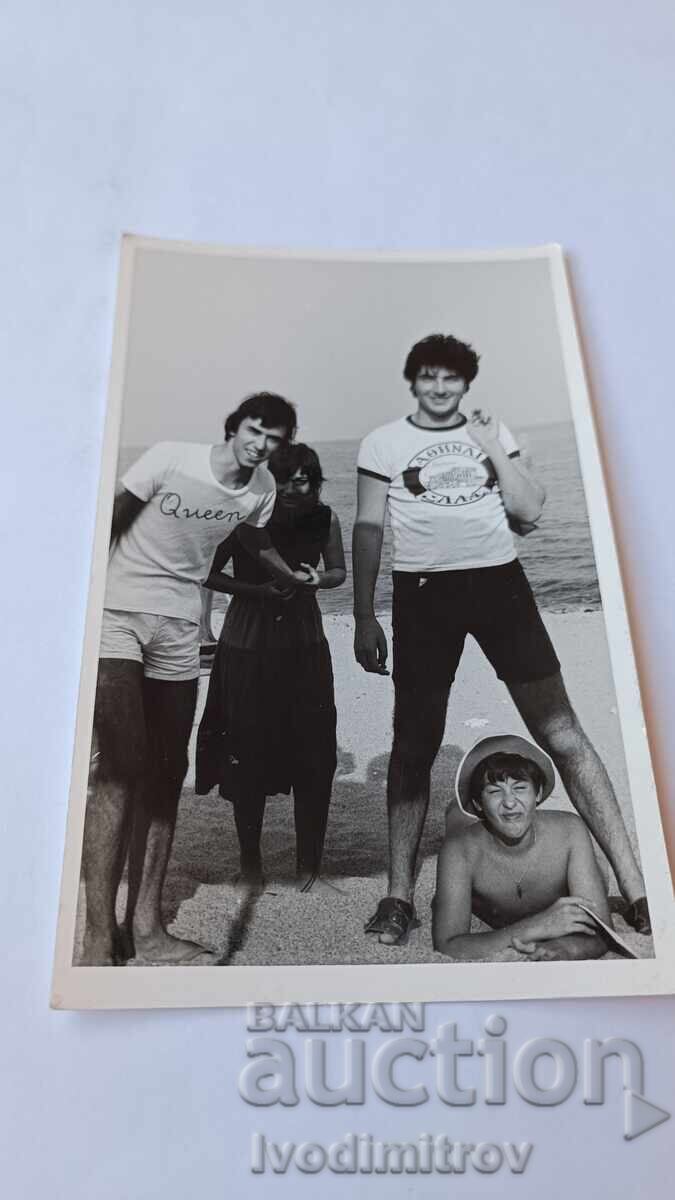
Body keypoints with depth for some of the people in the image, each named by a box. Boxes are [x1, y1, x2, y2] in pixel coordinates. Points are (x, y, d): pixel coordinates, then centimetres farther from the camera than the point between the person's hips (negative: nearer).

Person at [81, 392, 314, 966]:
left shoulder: (263, 488, 2)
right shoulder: (170, 458, -12)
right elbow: (110, 520, -7)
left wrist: (293, 577, 34)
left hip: (179, 627, 6)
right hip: (116, 613, -5)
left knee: (166, 772, 4)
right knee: (121, 767, -16)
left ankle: (145, 927, 13)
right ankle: (98, 938, -9)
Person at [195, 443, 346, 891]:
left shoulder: (324, 519, -5)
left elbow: (339, 572, 10)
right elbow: (208, 573, -6)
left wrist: (317, 578, -13)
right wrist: (258, 590, -20)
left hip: (304, 648, 2)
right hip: (247, 650, -1)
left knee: (311, 757, 0)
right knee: (247, 757, 4)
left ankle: (309, 862, 20)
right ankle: (250, 862, 25)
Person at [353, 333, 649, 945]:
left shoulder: (492, 431, 15)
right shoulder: (383, 442, 8)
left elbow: (529, 512, 9)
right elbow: (368, 529, 5)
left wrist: (494, 451, 2)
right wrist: (364, 618, -1)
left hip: (500, 582, 2)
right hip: (424, 593, -1)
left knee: (562, 730, -3)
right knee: (414, 742, 2)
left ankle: (637, 890, 4)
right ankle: (399, 899, 14)